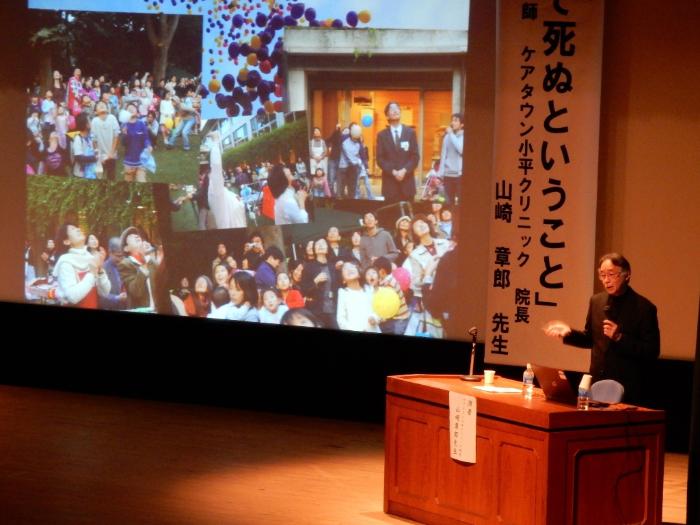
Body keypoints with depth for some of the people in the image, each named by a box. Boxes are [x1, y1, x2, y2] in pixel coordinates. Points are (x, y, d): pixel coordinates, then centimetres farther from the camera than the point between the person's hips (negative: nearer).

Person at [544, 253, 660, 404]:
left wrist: (619, 337, -23)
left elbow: (651, 352, -13)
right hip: (597, 386, 5)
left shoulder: (644, 307, -10)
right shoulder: (596, 301, 7)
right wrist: (569, 332, 0)